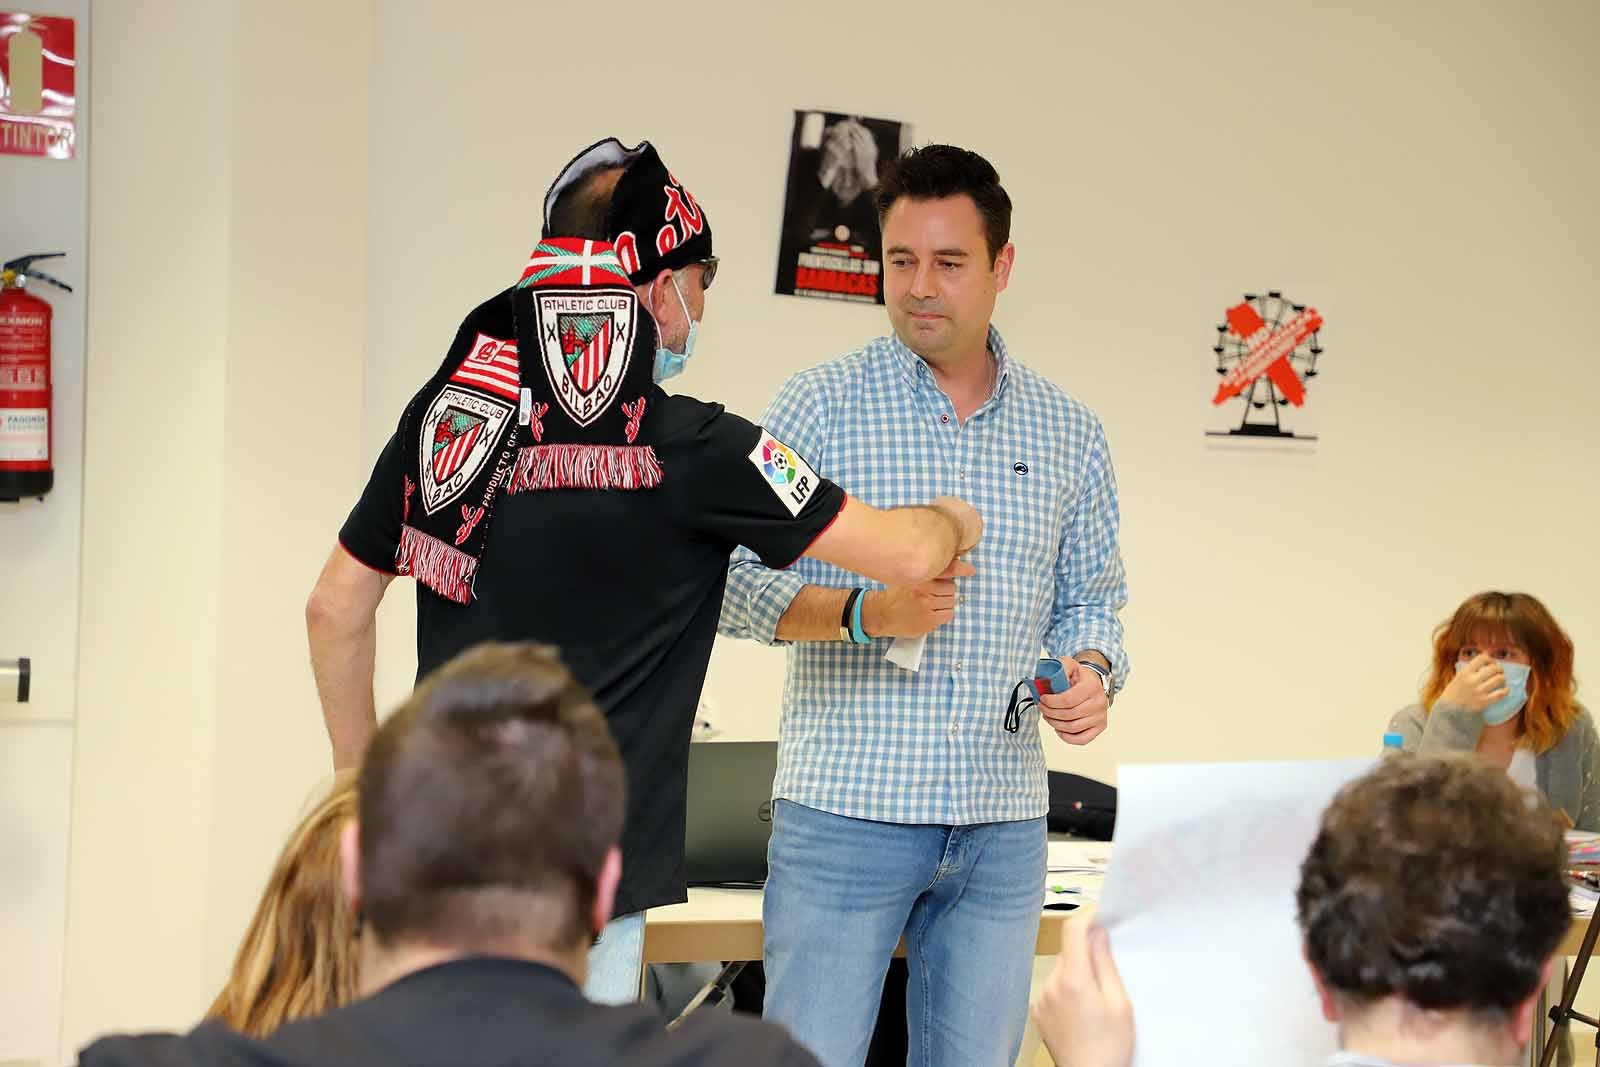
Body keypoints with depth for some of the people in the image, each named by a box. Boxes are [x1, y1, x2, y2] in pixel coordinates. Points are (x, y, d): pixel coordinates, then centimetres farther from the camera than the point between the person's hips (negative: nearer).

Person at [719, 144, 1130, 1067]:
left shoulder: (1068, 432, 11)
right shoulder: (819, 407, -1)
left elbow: (1092, 597, 17)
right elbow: (738, 588, -4)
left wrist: (1092, 671, -5)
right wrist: (866, 611, -21)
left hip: (1003, 826, 4)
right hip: (844, 811, -3)